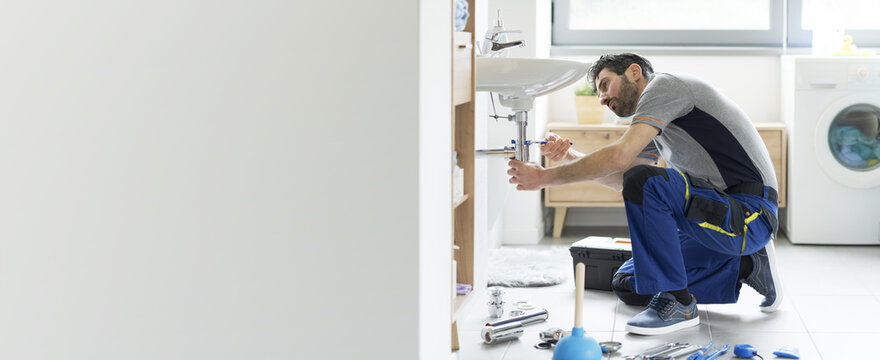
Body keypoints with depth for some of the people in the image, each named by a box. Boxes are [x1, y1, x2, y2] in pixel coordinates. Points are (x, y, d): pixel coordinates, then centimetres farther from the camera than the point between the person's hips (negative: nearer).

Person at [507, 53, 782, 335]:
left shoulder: (665, 84, -8)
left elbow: (621, 156, -20)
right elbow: (622, 178, 21)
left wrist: (546, 177, -13)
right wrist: (569, 157, 6)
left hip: (750, 215, -10)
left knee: (645, 182, -30)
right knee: (627, 286, 9)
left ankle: (677, 303, -19)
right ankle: (746, 266, 12)